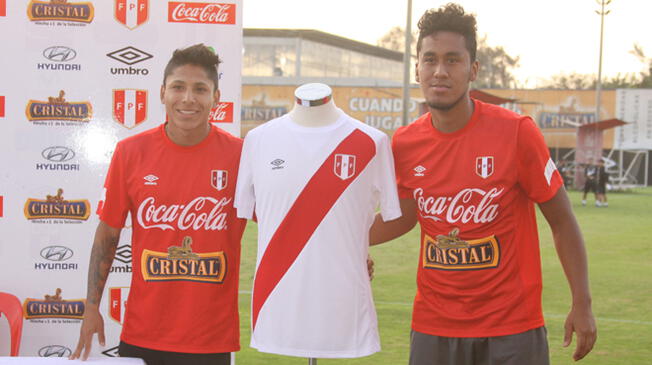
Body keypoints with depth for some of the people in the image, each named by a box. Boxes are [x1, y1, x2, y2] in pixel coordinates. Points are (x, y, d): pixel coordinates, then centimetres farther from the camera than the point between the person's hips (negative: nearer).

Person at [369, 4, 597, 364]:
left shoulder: (516, 132, -12)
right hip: (433, 327, 3)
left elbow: (562, 221, -5)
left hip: (511, 328, -3)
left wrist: (582, 304, -6)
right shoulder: (404, 144, -1)